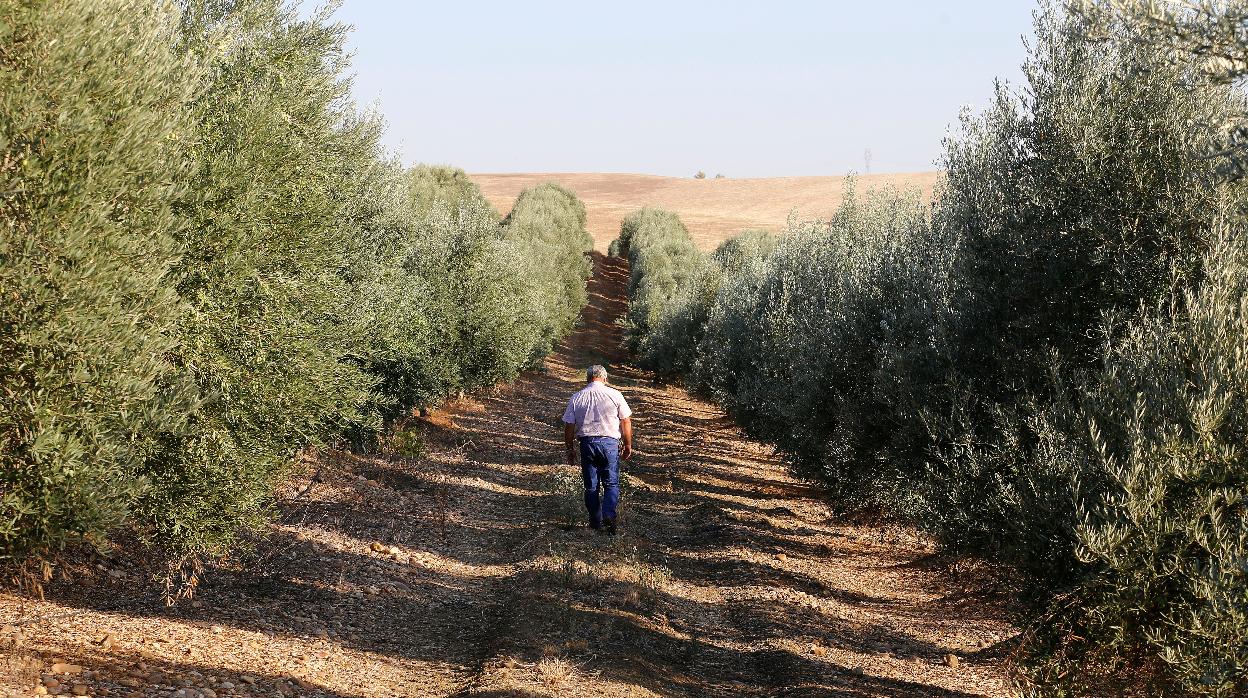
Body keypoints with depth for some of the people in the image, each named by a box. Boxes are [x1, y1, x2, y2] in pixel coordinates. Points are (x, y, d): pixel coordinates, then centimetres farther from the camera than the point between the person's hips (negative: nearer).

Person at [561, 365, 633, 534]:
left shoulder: (576, 398, 3)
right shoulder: (614, 395, -2)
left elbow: (569, 427, 5)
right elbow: (626, 422, 0)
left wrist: (570, 449, 16)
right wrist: (628, 445, 10)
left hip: (587, 443, 2)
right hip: (610, 442, -2)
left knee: (591, 486, 11)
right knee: (611, 483, 5)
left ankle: (596, 521, 14)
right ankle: (609, 514, -15)